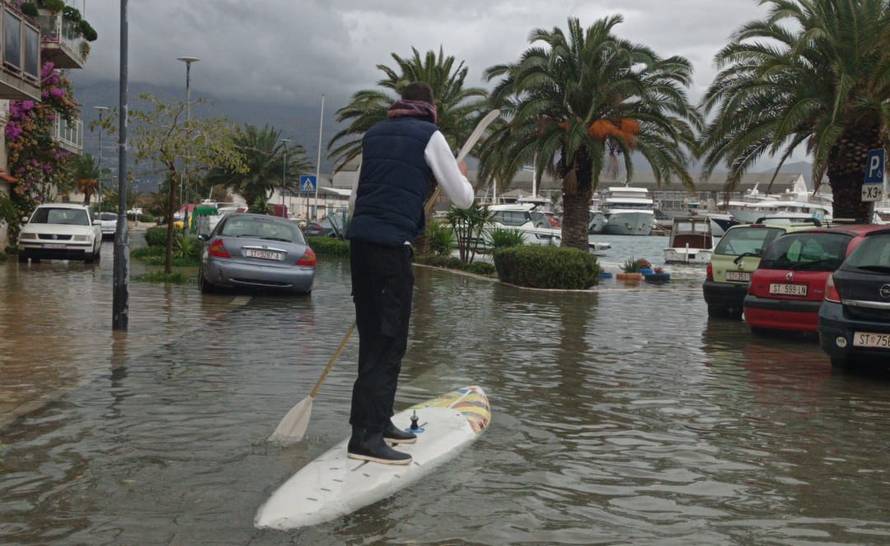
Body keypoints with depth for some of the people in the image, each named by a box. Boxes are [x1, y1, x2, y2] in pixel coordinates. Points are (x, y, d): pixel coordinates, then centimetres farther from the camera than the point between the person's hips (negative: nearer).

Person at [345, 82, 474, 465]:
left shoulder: (374, 134, 19)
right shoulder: (428, 135, 0)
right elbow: (463, 199, 3)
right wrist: (461, 174, 23)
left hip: (359, 239, 7)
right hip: (392, 244, -7)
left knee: (373, 337, 14)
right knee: (388, 341, -6)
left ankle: (378, 422, 22)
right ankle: (365, 436, -8)